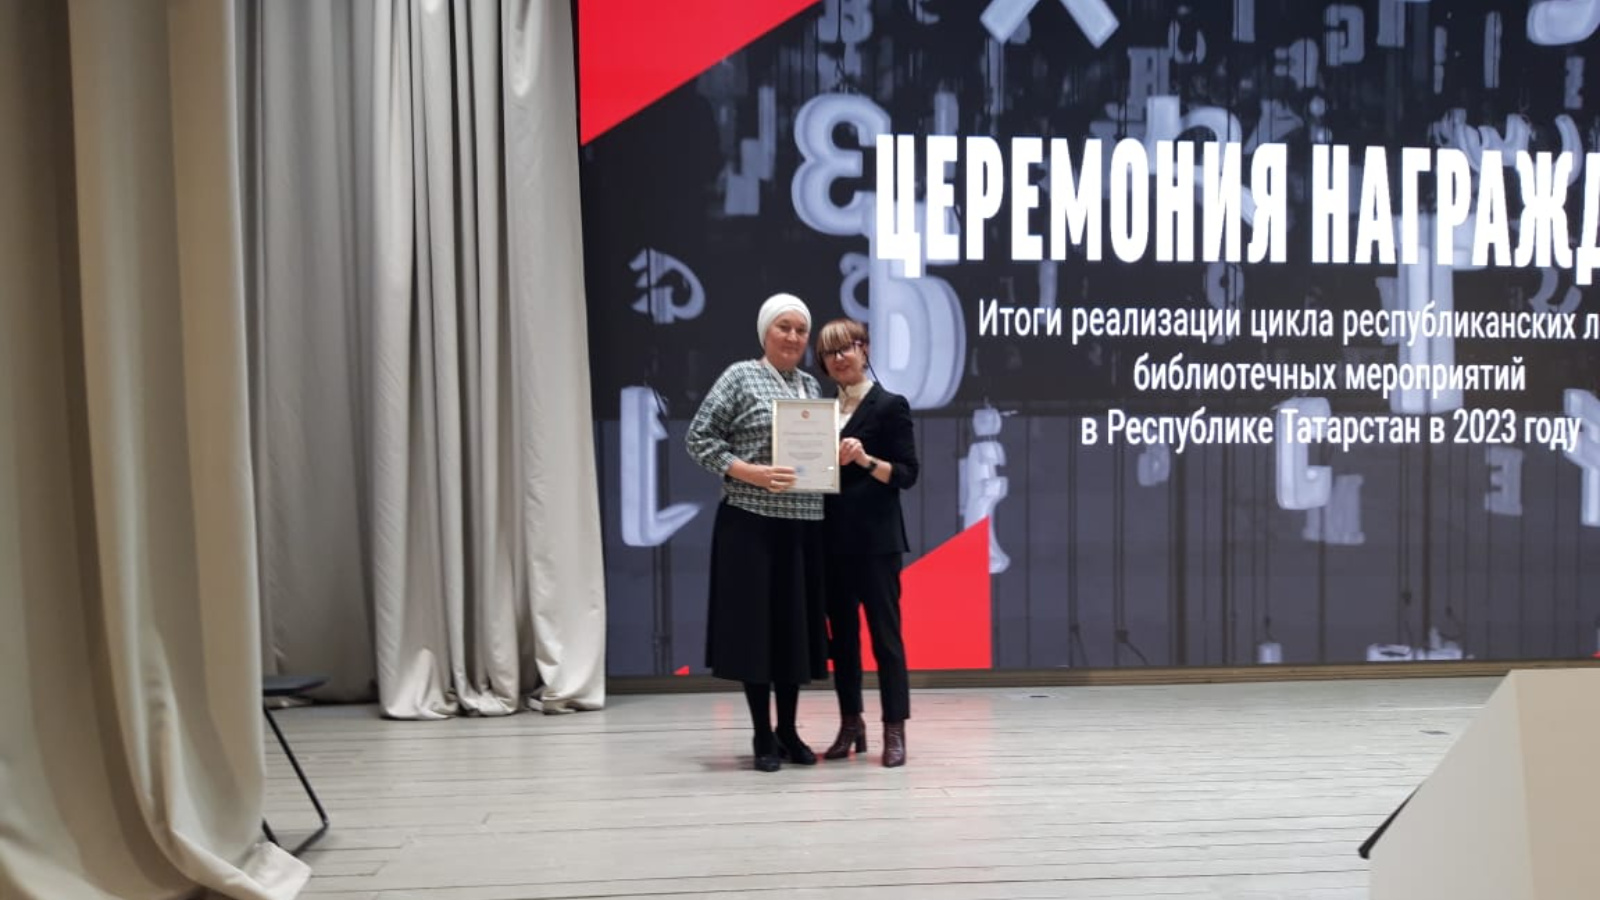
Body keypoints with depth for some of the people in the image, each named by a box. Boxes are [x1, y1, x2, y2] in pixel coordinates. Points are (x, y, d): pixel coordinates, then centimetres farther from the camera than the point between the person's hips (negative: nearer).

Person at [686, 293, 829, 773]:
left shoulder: (813, 386, 14)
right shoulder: (740, 376, -2)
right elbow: (698, 438, -7)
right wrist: (752, 473, -17)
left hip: (805, 526, 5)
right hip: (751, 524, -5)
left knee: (797, 625, 10)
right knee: (756, 623, 0)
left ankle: (788, 731, 24)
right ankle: (763, 737, 13)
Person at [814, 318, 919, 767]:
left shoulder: (890, 405, -2)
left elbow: (907, 474, -8)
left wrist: (865, 460, -21)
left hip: (876, 539, -5)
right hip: (832, 539, 6)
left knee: (884, 632, -2)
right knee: (841, 633, 10)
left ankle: (895, 730, 4)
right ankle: (850, 725, 21)